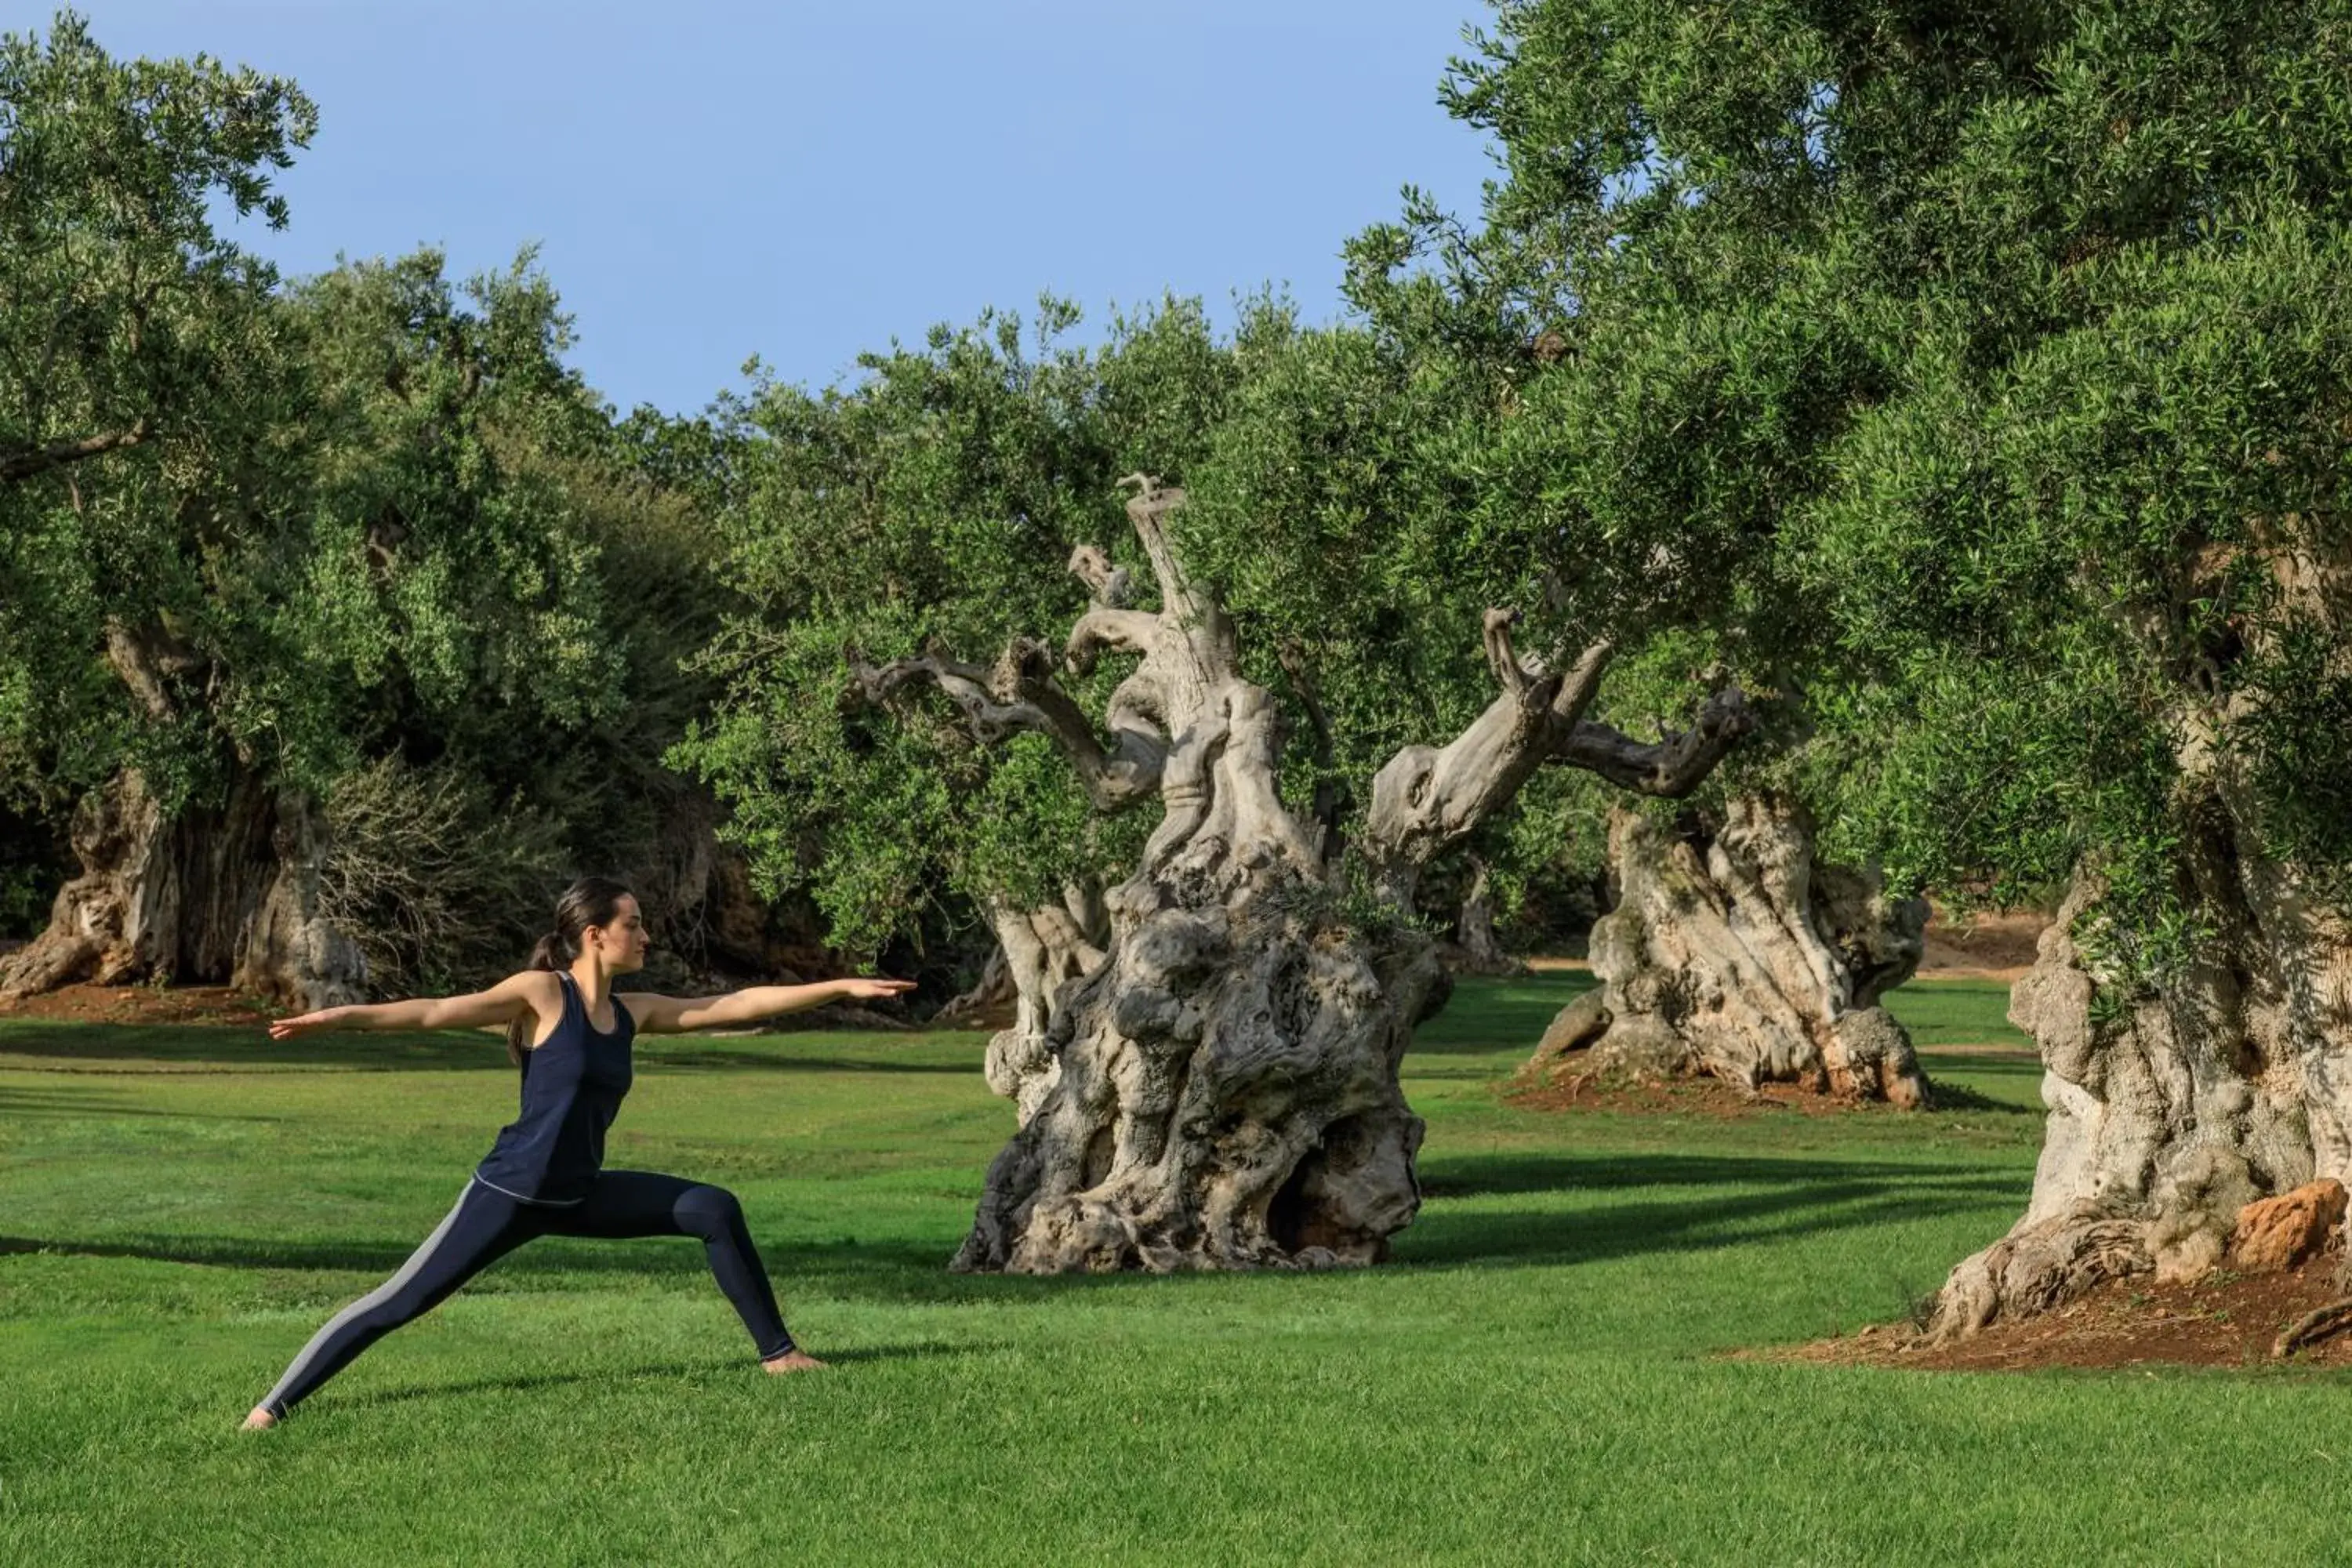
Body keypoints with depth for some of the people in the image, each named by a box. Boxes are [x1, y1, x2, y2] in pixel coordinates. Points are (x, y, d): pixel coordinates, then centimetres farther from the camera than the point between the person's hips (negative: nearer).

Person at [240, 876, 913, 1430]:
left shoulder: (632, 1011, 7)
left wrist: (842, 987, 11)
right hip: (511, 1194, -6)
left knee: (715, 1210, 1)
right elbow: (439, 1011, -16)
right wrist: (338, 1017, -25)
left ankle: (777, 1353, 11)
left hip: (581, 1196, 7)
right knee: (401, 1302, -9)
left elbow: (739, 1003, 11)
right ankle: (273, 1406, -3)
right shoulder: (541, 993, -10)